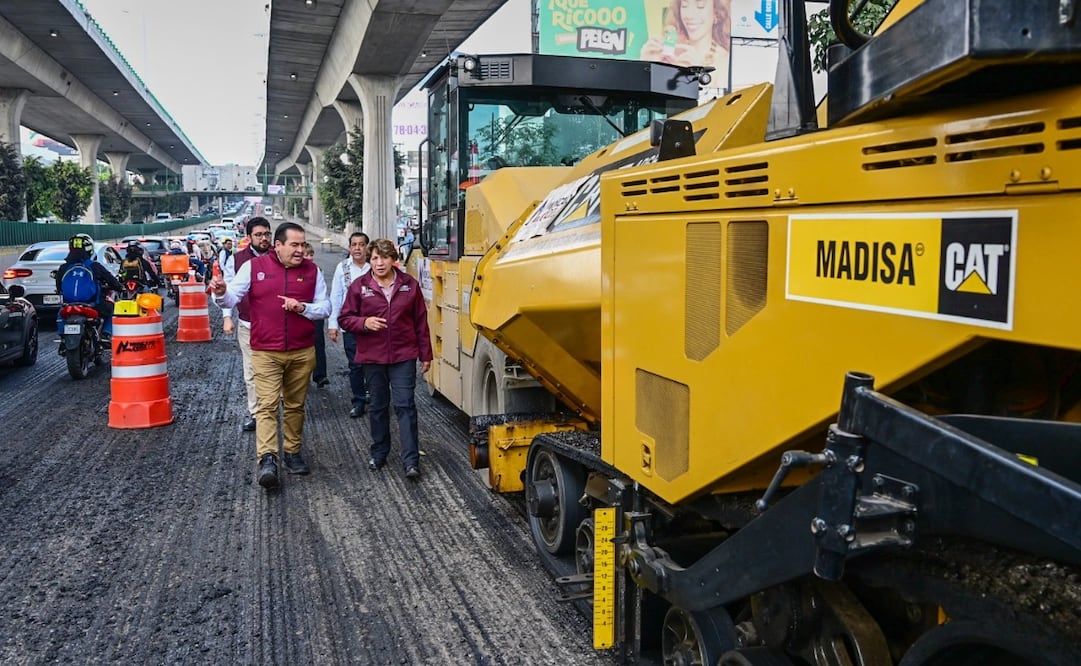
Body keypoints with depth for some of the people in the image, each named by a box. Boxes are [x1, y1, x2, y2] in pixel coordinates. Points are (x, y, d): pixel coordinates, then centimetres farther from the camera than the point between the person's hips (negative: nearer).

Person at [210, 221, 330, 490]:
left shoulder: (312, 270, 5)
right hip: (266, 353, -2)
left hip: (302, 353, 3)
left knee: (295, 405, 12)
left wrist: (302, 308, -13)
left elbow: (325, 307, 5)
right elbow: (232, 297, -2)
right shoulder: (254, 266, 0)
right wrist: (221, 293, -26)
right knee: (267, 405, -9)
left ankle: (292, 453, 25)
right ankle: (267, 459, -14)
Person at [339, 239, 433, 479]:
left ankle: (411, 461, -3)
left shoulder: (409, 284, 2)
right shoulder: (359, 286, 1)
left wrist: (425, 354, 6)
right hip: (372, 357, 1)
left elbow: (421, 322, 6)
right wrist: (364, 322, -16)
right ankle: (379, 453, 29)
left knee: (405, 405, -5)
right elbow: (344, 318, 5)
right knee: (377, 406, 13)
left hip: (404, 356, -1)